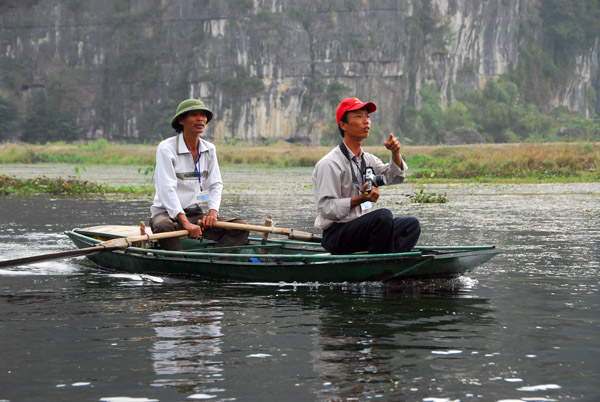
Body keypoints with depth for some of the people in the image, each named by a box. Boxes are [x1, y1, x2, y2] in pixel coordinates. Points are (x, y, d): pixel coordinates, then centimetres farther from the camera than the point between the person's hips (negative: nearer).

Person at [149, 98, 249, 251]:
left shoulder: (209, 149, 10)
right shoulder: (166, 148, -11)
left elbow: (216, 184, 8)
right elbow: (167, 189, -20)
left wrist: (213, 212, -13)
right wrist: (185, 223, -30)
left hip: (197, 214, 6)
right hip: (168, 213, -6)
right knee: (164, 227, -41)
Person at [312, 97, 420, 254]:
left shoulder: (368, 159, 16)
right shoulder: (329, 164, -11)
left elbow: (395, 177, 10)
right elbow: (326, 208, -17)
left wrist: (395, 153, -8)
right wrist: (360, 199, -28)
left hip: (364, 228, 8)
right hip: (336, 234, -8)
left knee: (411, 224, -8)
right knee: (383, 215, -30)